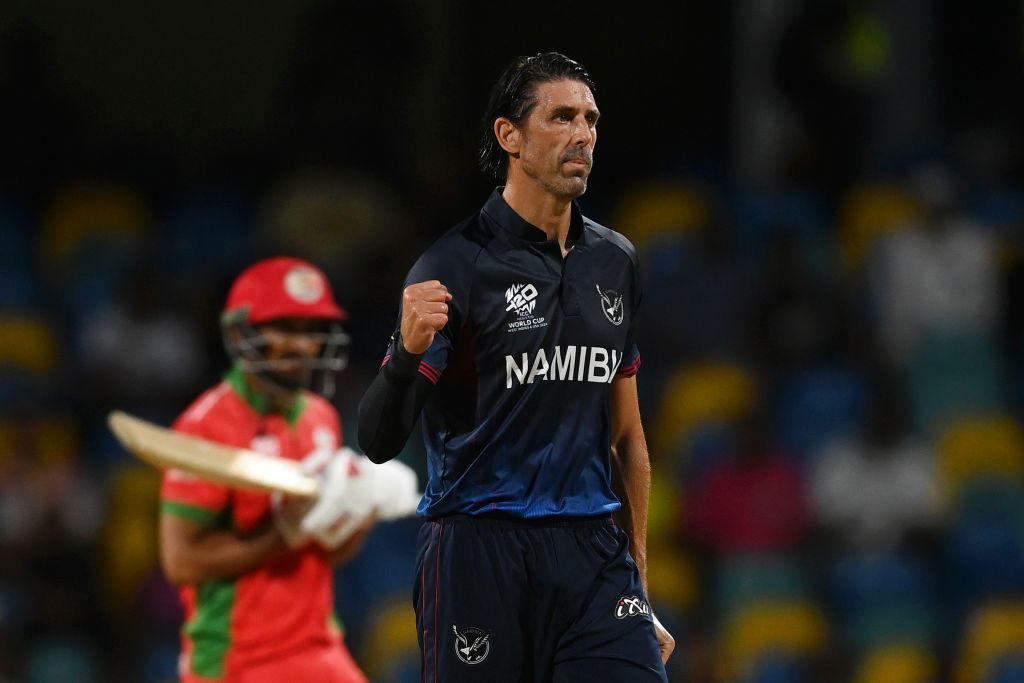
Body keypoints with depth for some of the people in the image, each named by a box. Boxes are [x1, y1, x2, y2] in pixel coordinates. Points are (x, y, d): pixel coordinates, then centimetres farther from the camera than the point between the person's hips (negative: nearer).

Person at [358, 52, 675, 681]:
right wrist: (408, 353, -30)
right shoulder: (457, 263, -6)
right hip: (480, 552, -4)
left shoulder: (615, 262, 12)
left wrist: (638, 574, 17)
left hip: (593, 554, 4)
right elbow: (379, 442, -11)